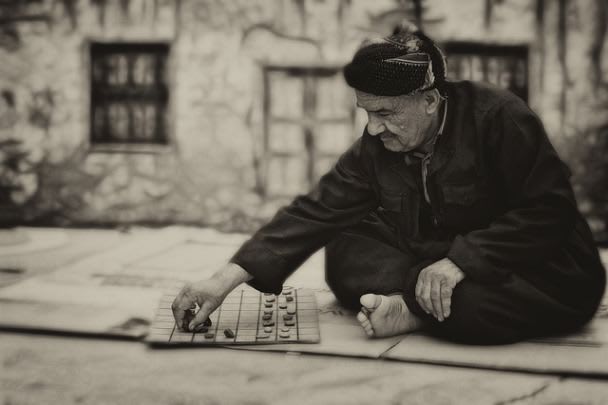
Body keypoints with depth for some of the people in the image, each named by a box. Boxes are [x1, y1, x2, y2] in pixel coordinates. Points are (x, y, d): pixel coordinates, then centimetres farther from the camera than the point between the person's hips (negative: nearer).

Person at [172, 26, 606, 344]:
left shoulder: (497, 117, -20)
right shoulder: (375, 147, -6)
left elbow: (548, 208, -21)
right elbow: (315, 212, -12)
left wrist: (463, 259, -31)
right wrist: (226, 279, -22)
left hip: (543, 271, -5)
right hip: (437, 260, 5)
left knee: (470, 303, -38)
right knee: (344, 251, -10)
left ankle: (410, 308, -10)